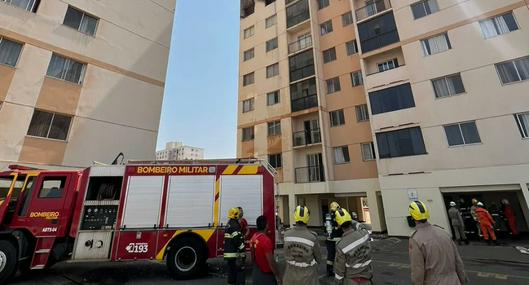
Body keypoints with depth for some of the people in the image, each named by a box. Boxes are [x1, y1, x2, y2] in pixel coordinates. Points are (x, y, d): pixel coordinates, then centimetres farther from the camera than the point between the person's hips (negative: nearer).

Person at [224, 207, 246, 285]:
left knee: (231, 270, 17)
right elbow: (237, 240, -24)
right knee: (240, 270, -1)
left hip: (228, 253, 10)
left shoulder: (229, 224, 13)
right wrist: (243, 251, -17)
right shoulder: (235, 225, -19)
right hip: (235, 253, -10)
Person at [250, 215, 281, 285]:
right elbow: (271, 262, -22)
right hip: (266, 275, -8)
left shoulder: (253, 238, -2)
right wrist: (278, 276, -11)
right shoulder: (266, 240, -26)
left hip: (256, 273, 8)